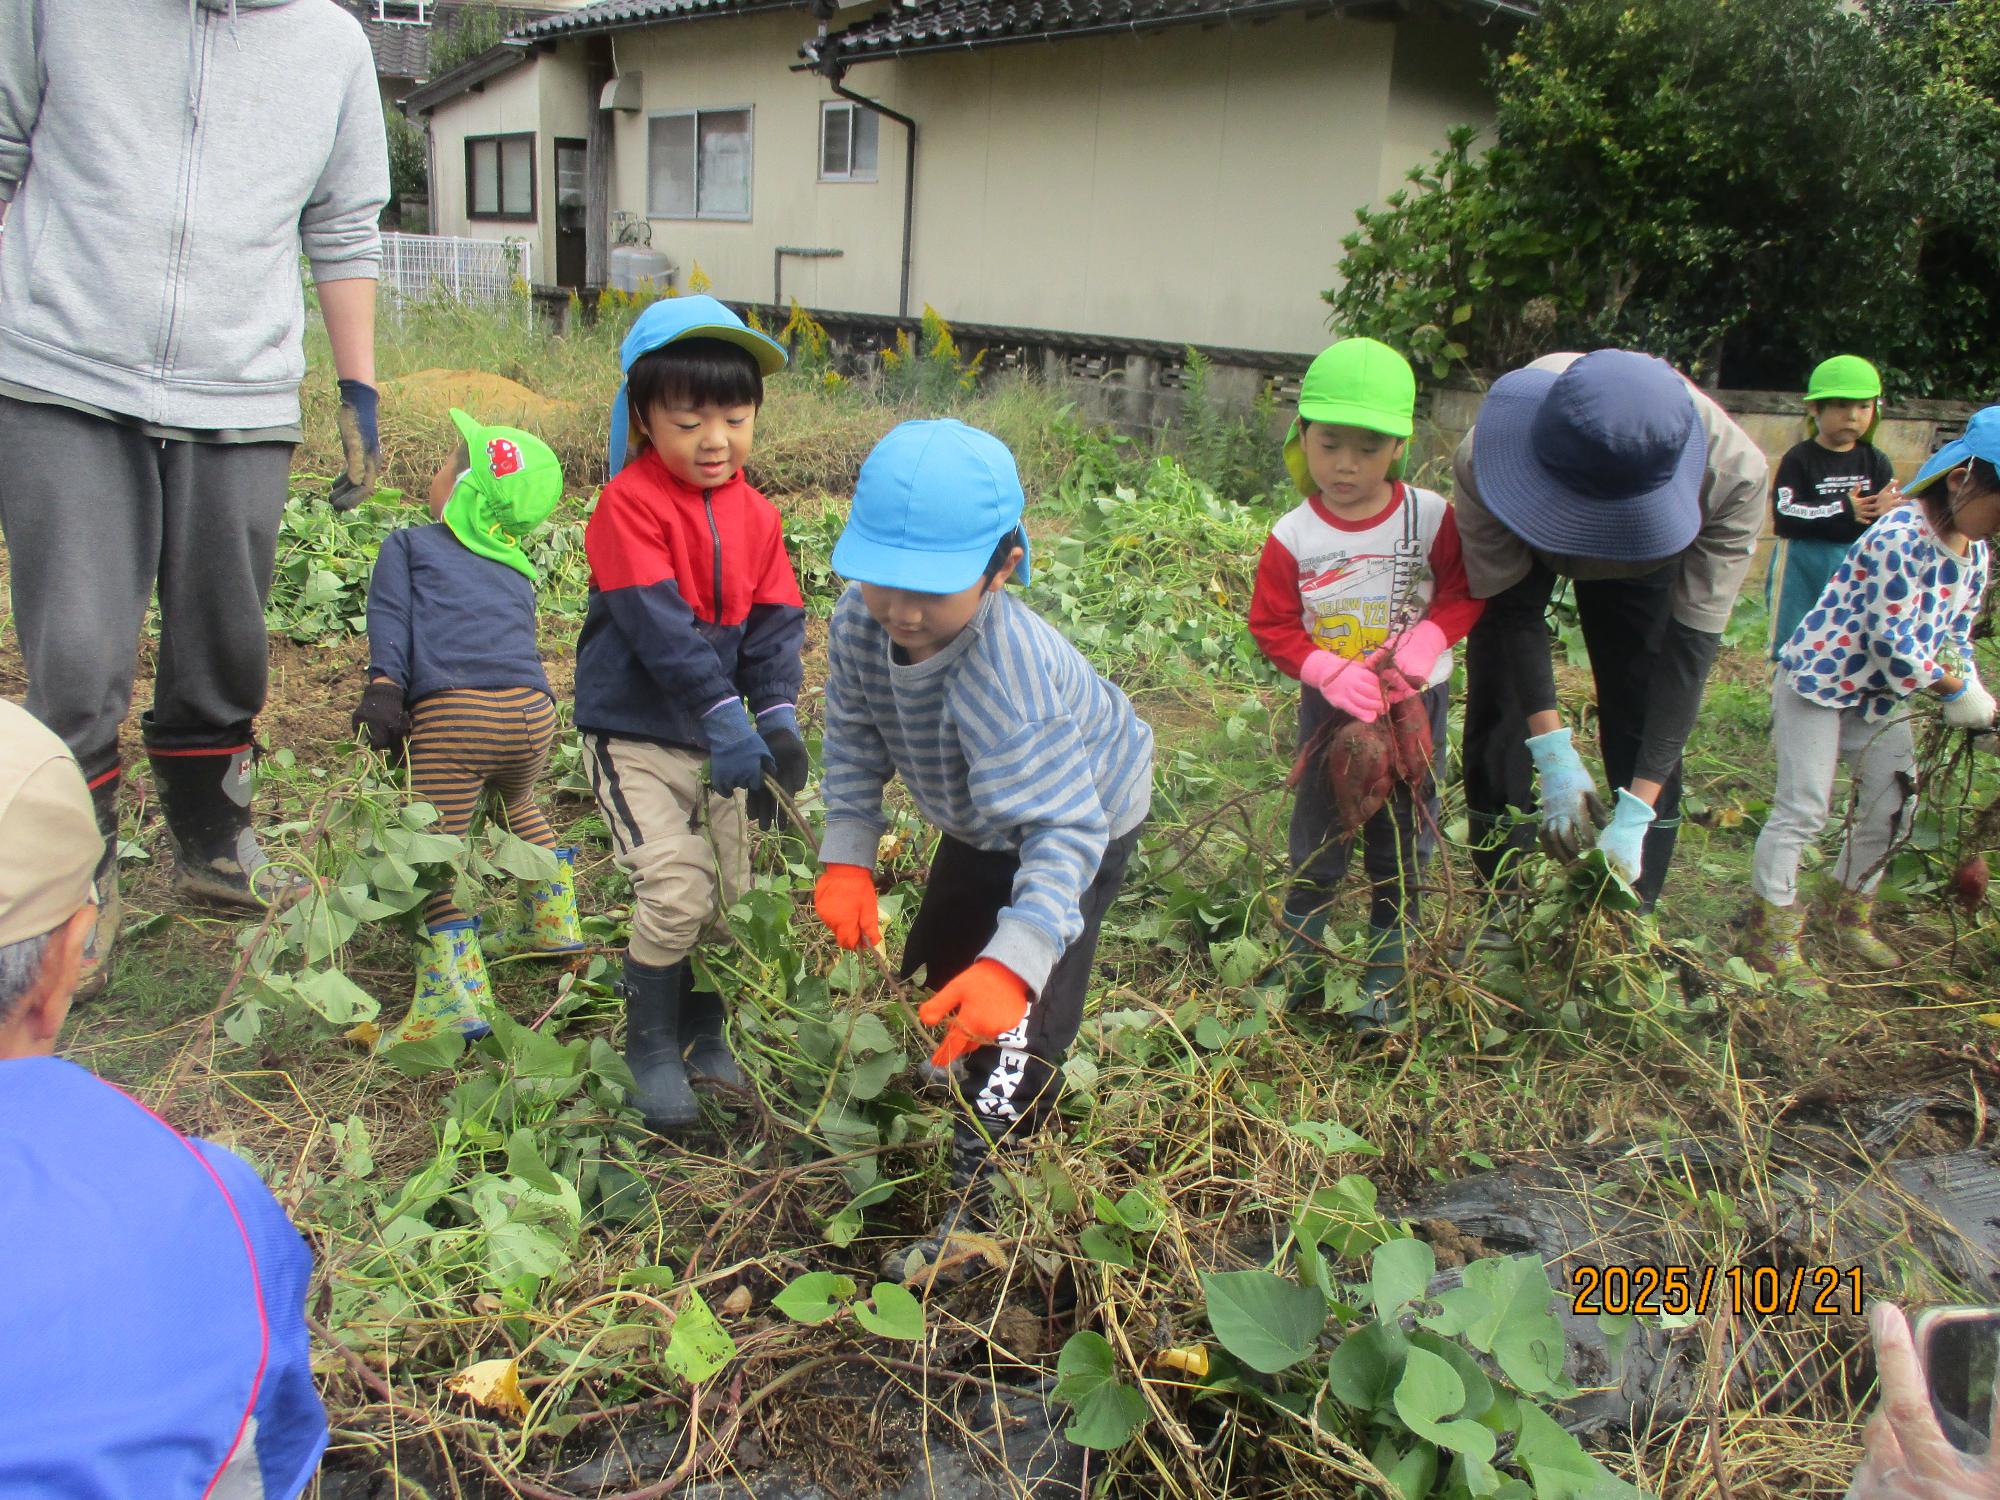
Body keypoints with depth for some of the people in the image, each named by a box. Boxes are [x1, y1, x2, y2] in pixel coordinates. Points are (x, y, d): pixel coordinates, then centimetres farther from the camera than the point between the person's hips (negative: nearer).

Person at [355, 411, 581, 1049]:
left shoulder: (408, 544, 17)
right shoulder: (518, 571, 30)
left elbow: (389, 614, 1)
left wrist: (383, 687, -10)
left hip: (452, 711, -6)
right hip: (533, 710, 6)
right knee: (519, 805, 34)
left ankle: (455, 994, -11)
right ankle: (552, 924, 44)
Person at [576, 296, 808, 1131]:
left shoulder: (756, 516, 5)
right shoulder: (630, 504, -14)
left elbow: (775, 621, 1)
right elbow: (658, 624, -23)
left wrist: (777, 719, -14)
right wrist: (725, 719, -29)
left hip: (719, 739, 6)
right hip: (635, 737, -6)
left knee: (731, 894, 10)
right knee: (675, 891, -15)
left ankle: (701, 1031, 31)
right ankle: (653, 1050, 5)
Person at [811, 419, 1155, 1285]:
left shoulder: (1008, 680, -47)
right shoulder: (861, 621, -27)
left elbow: (1065, 831, -51)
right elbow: (855, 737, -11)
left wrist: (1013, 963, -62)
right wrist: (847, 856, -20)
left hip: (1084, 815, -7)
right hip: (980, 821, 7)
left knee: (1018, 1018, -13)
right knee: (935, 977, 23)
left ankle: (980, 1207, 4)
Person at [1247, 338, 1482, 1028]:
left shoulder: (1431, 517, -14)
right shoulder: (1292, 536, -14)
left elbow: (1467, 592, -5)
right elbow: (1273, 625, -10)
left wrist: (1429, 637, -23)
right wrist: (1331, 672, -24)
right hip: (1329, 705, 0)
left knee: (1399, 839, 12)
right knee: (1318, 832, 12)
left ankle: (1386, 968, 27)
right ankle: (1301, 953, 31)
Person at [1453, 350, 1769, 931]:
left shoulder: (1733, 473, -40)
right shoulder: (1485, 459, -42)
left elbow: (1690, 643, -35)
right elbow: (1512, 611, -31)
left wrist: (1636, 811, -39)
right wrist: (1554, 755, -39)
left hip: (1645, 555, 0)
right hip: (1518, 542, 0)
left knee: (1646, 726, -6)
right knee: (1498, 714, -2)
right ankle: (1501, 907, 13)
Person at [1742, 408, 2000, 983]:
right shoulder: (1900, 538, -26)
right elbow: (1893, 644, -26)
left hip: (1883, 694, 9)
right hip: (1820, 678, -9)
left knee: (1893, 805, 13)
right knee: (1803, 808, -7)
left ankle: (1849, 906, 34)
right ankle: (1768, 931, 2)